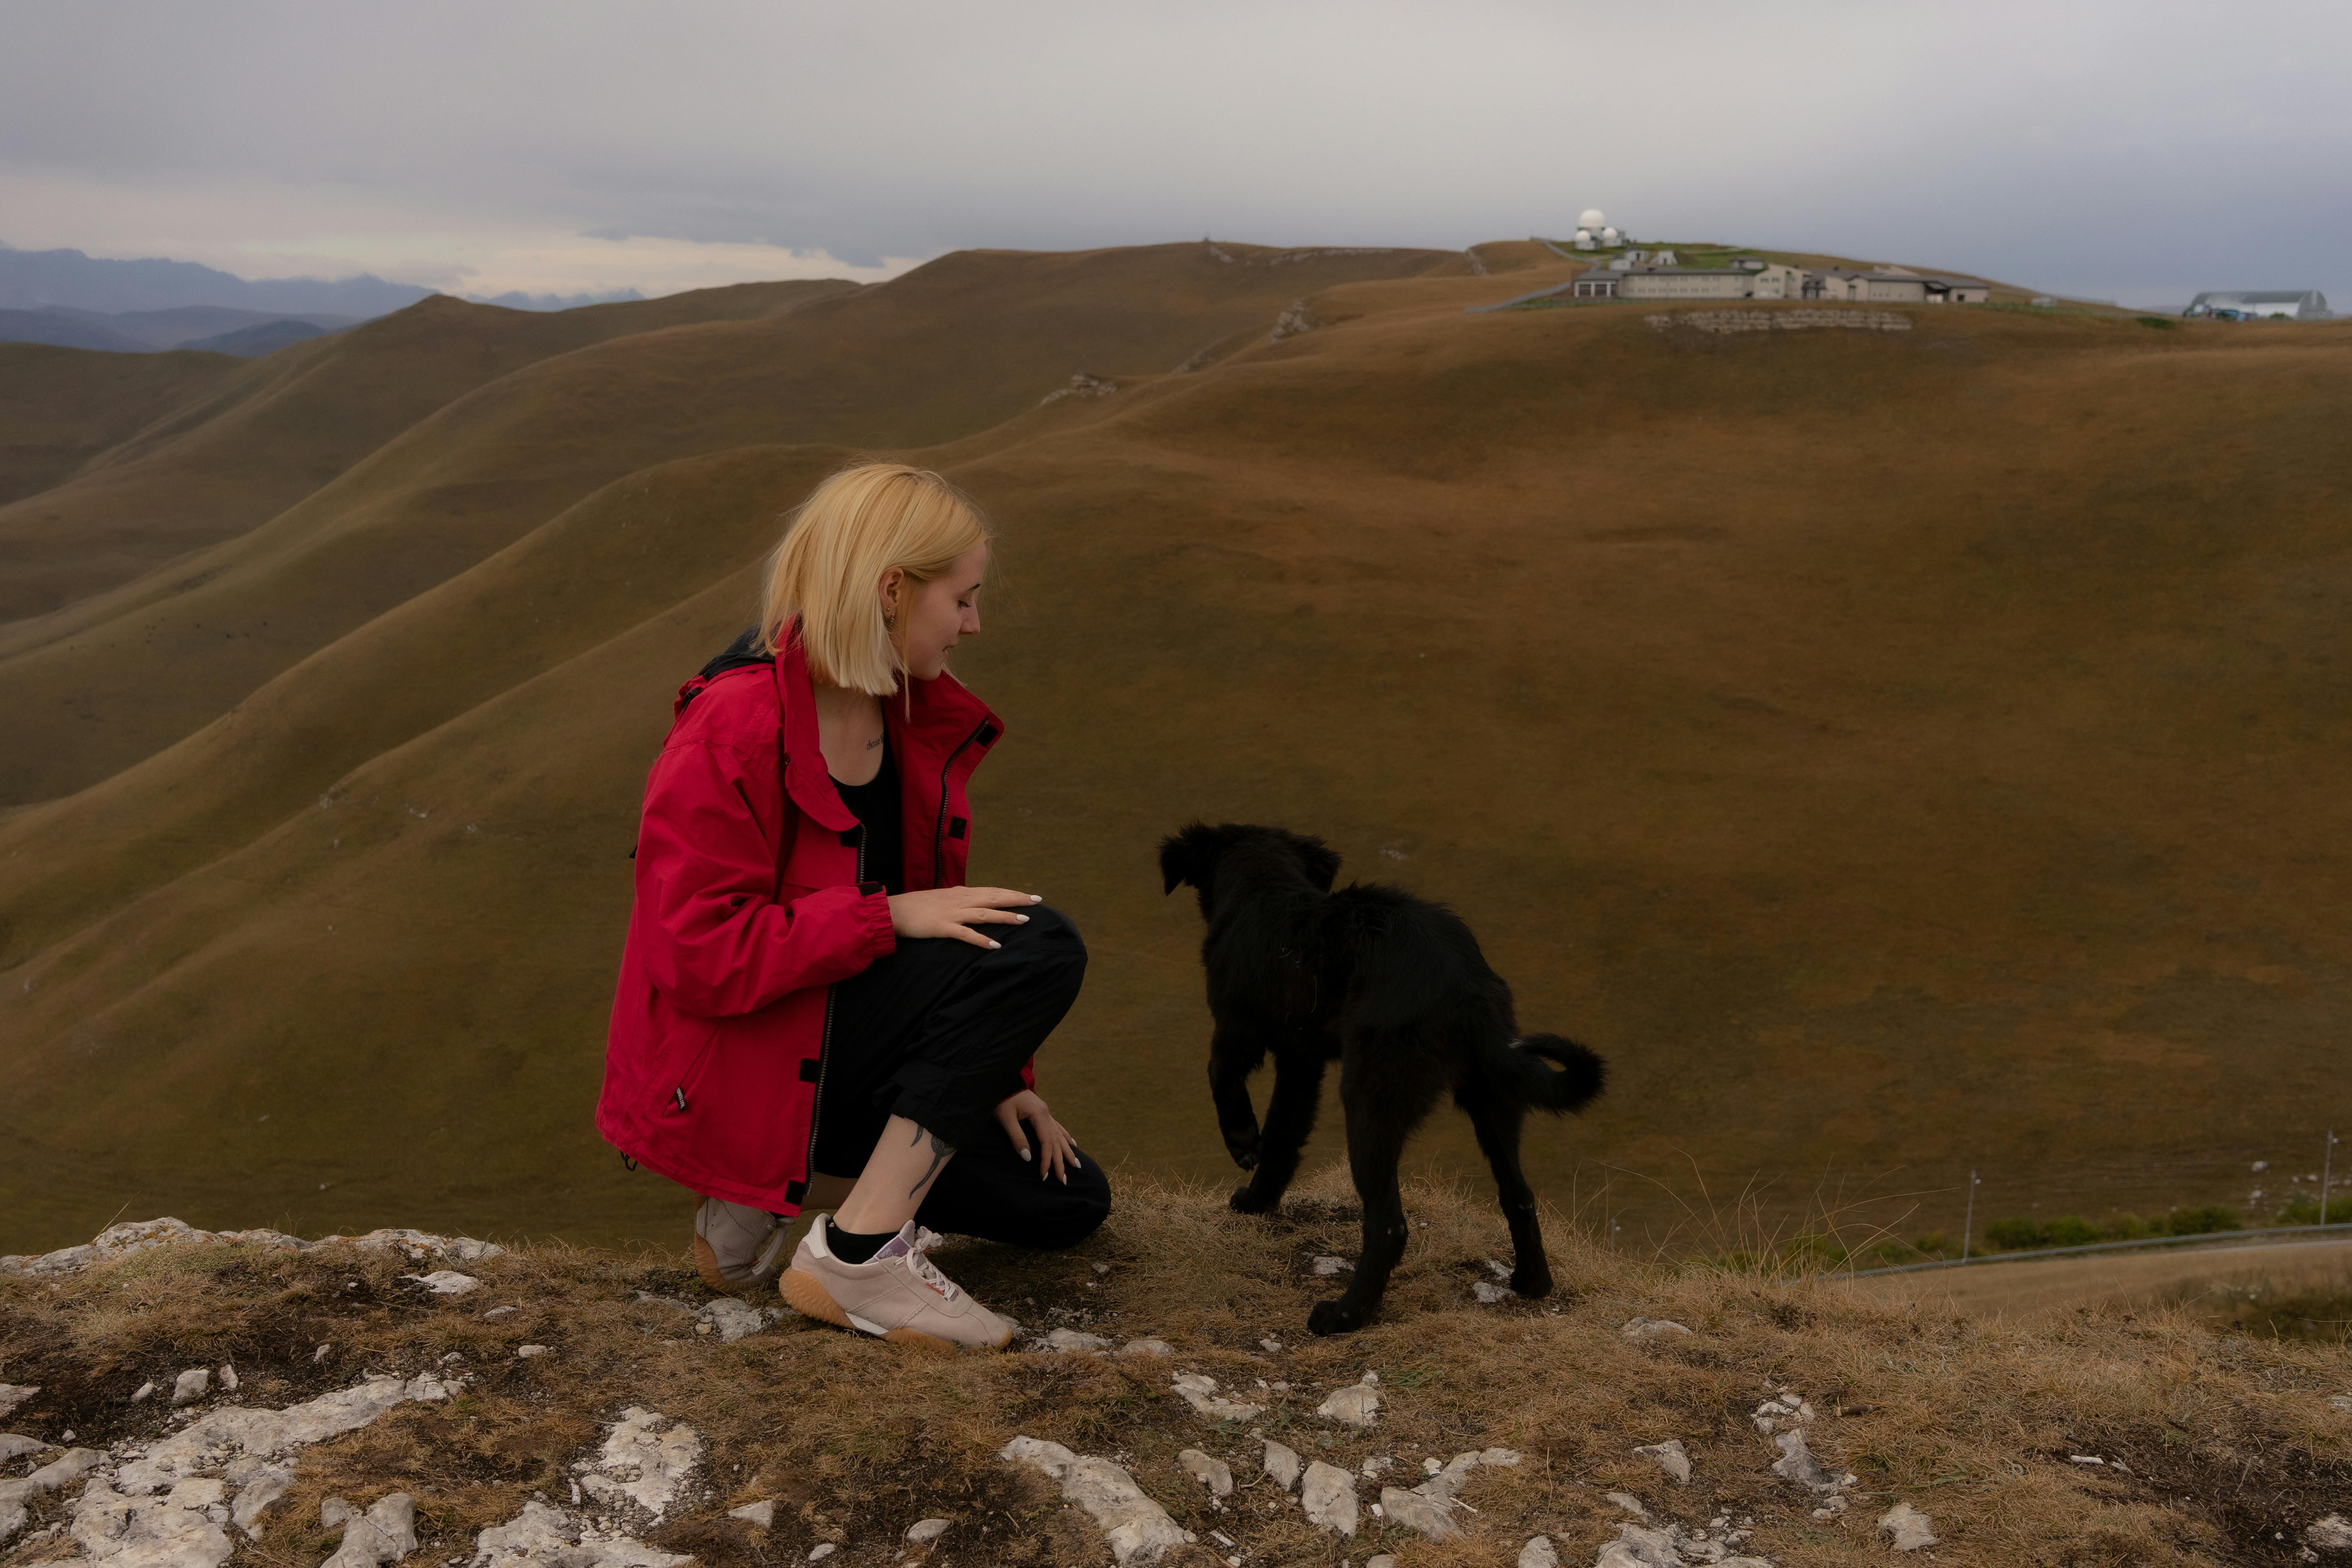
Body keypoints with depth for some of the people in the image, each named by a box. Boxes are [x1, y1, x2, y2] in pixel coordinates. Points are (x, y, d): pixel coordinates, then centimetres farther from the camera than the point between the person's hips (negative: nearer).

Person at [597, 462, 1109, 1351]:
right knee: (1042, 949, -24)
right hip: (737, 1063, -9)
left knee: (1065, 1202, 7)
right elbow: (700, 954, -25)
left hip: (836, 1041, 9)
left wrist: (991, 1071, 6)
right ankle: (859, 1257, -20)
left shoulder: (918, 718, 5)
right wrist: (887, 918, -27)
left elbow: (934, 899, 13)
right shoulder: (733, 728, -22)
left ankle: (770, 1196, 9)